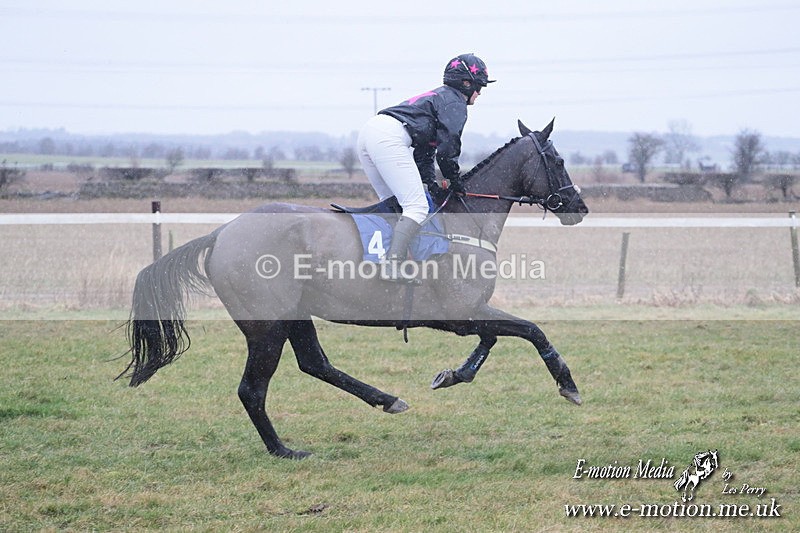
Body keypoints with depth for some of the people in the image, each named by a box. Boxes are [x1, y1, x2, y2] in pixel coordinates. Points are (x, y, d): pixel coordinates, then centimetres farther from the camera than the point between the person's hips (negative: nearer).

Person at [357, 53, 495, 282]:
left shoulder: (438, 97, 33)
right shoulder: (455, 102, 4)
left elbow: (424, 152, 30)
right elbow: (447, 148, -5)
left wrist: (431, 182, 18)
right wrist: (454, 180, 10)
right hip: (389, 137, -10)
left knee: (392, 203, 20)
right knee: (417, 206, -12)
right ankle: (392, 265, -24)